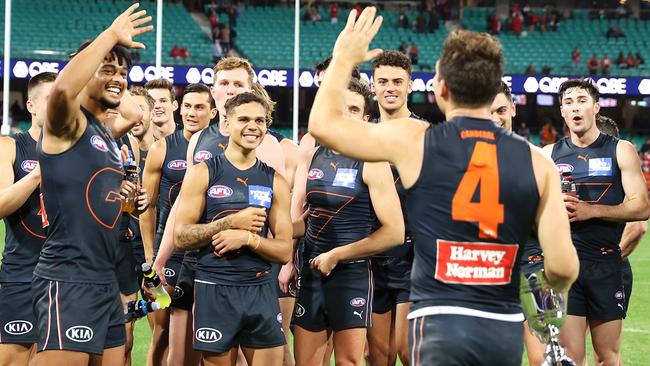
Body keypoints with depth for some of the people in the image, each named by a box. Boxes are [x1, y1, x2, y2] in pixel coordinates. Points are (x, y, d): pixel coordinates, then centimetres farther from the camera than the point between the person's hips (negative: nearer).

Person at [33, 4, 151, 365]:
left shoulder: (105, 131, 18)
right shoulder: (68, 123, -7)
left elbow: (135, 115, 41)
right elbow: (62, 89, -32)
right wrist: (112, 35, -26)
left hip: (105, 281, 10)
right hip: (67, 281, -9)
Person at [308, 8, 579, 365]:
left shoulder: (414, 142, -3)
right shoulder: (537, 163, 2)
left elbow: (323, 122, 8)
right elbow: (563, 266, -2)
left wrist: (344, 56, 23)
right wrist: (550, 290, 22)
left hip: (441, 325, -3)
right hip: (506, 327, 3)